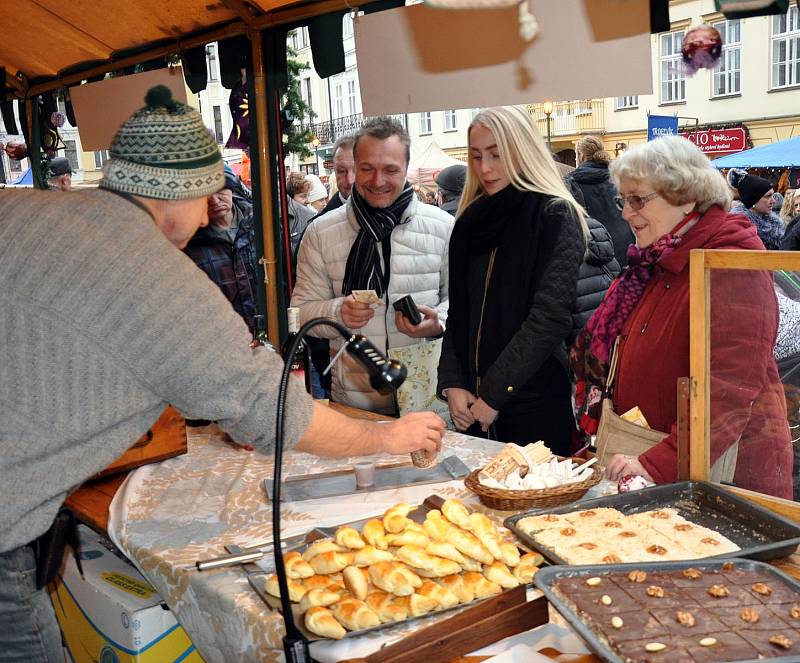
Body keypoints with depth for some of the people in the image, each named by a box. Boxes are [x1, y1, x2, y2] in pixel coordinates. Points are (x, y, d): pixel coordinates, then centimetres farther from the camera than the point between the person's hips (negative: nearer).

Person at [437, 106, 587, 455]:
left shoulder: (556, 216, -7)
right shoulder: (473, 220, 11)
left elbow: (550, 317, -15)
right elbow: (458, 311, 11)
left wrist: (495, 393, -16)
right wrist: (452, 384, -2)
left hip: (535, 402, -5)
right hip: (472, 405, 5)